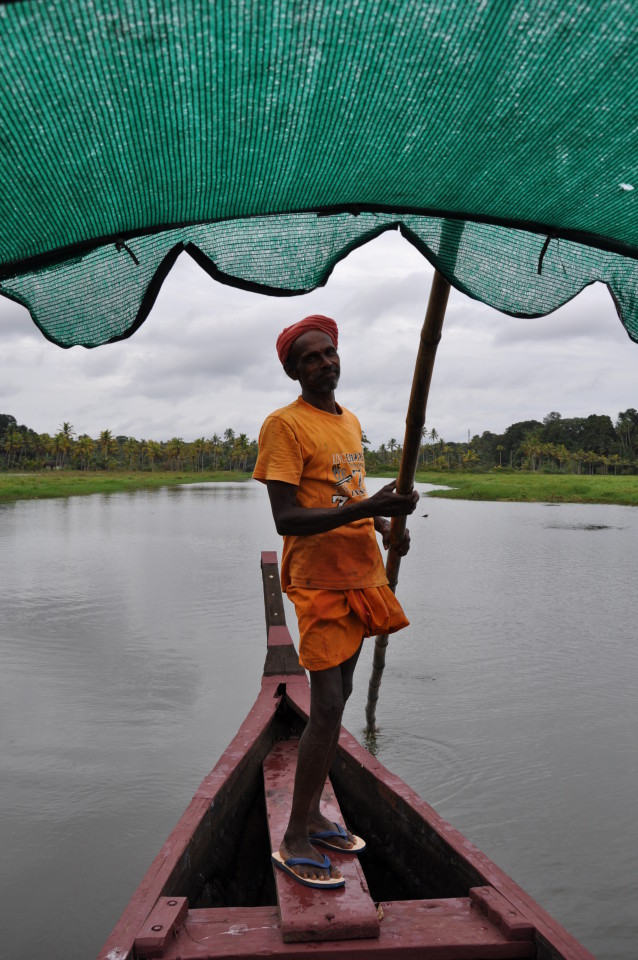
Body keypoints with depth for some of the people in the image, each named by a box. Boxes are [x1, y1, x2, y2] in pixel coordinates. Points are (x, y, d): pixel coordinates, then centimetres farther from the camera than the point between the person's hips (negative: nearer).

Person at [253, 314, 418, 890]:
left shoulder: (351, 422, 14)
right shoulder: (285, 424, -12)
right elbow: (287, 518, -21)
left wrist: (386, 525, 7)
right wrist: (367, 507, -30)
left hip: (361, 575, 8)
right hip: (319, 581, -8)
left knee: (338, 699, 14)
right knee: (327, 707, -8)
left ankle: (313, 816, 28)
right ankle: (294, 843, 8)